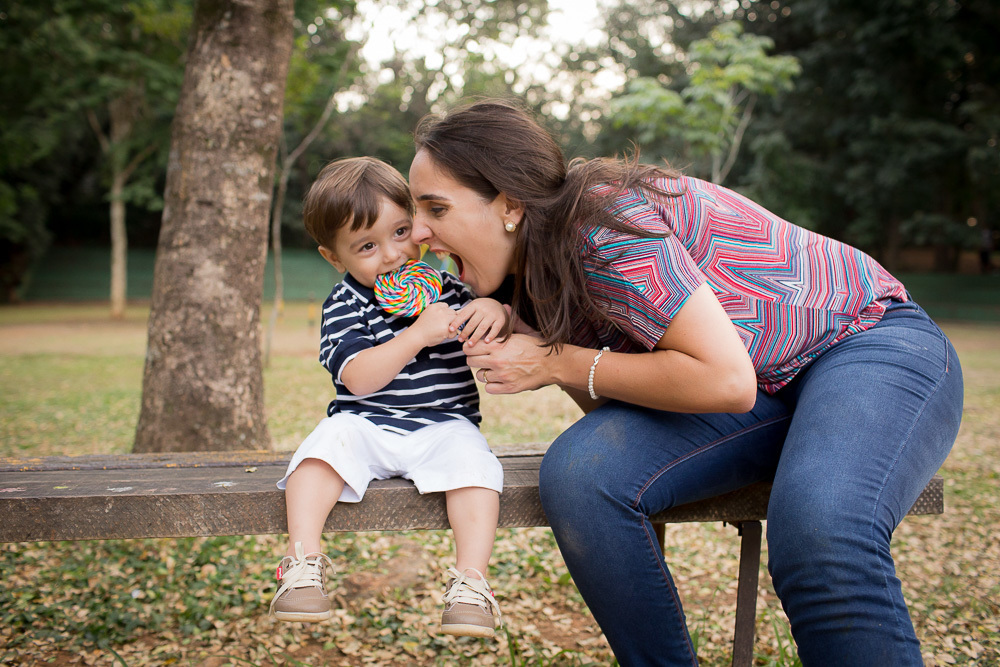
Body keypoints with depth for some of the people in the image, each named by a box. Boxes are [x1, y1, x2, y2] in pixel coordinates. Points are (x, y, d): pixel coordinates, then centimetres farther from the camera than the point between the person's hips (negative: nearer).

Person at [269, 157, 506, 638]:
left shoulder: (443, 287, 6)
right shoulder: (344, 305, -3)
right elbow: (358, 379, -17)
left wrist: (496, 311, -17)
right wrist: (418, 335, -26)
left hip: (444, 424, 1)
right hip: (366, 424, -1)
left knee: (471, 457, -29)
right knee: (326, 443, -29)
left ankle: (471, 581, -28)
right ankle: (303, 565, -25)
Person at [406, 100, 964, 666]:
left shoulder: (602, 225, -24)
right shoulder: (537, 267, 2)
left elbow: (727, 380, -28)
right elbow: (615, 404, 2)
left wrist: (560, 363, -20)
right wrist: (515, 337, -12)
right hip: (763, 386, 7)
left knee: (820, 535, -38)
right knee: (578, 473, -18)